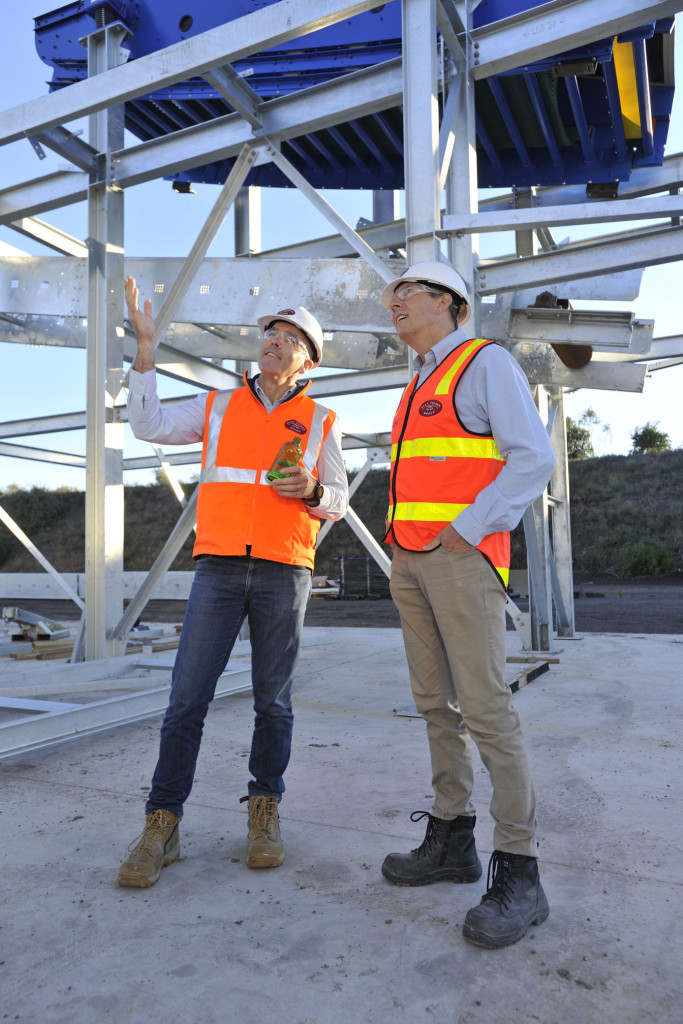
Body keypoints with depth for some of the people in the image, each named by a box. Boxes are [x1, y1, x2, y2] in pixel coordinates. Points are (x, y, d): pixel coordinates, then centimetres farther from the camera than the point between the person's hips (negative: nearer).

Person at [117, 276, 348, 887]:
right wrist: (146, 350, 2)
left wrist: (312, 489, -12)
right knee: (188, 696, -3)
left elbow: (338, 502, 10)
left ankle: (265, 814, 21)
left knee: (273, 699, 5)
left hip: (284, 572, 0)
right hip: (219, 567, 1)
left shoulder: (321, 423, 11)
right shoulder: (219, 406, 15)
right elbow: (150, 427, 7)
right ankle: (162, 826, 8)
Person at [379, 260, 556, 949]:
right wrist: (402, 544, 12)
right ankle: (451, 840, 21)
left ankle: (517, 876, 0)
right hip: (410, 560, 9)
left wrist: (465, 531, -17)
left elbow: (533, 458, -12)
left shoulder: (485, 362, -2)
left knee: (485, 708, -9)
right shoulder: (419, 387, 23)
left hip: (462, 556, -8)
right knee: (436, 703, 10)